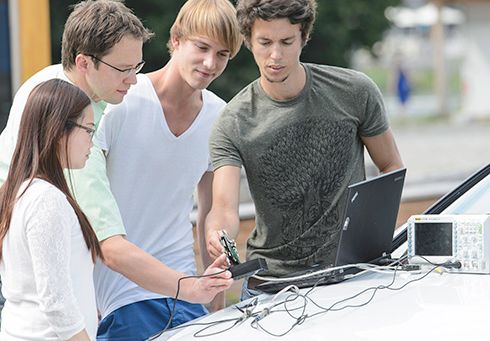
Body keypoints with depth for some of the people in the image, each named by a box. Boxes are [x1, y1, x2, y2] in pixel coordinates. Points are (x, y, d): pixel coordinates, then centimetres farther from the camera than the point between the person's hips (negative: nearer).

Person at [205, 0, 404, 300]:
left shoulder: (355, 92, -4)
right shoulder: (233, 124, -7)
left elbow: (392, 167, 7)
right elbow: (225, 208, -16)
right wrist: (217, 234, -40)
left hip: (349, 272, 0)